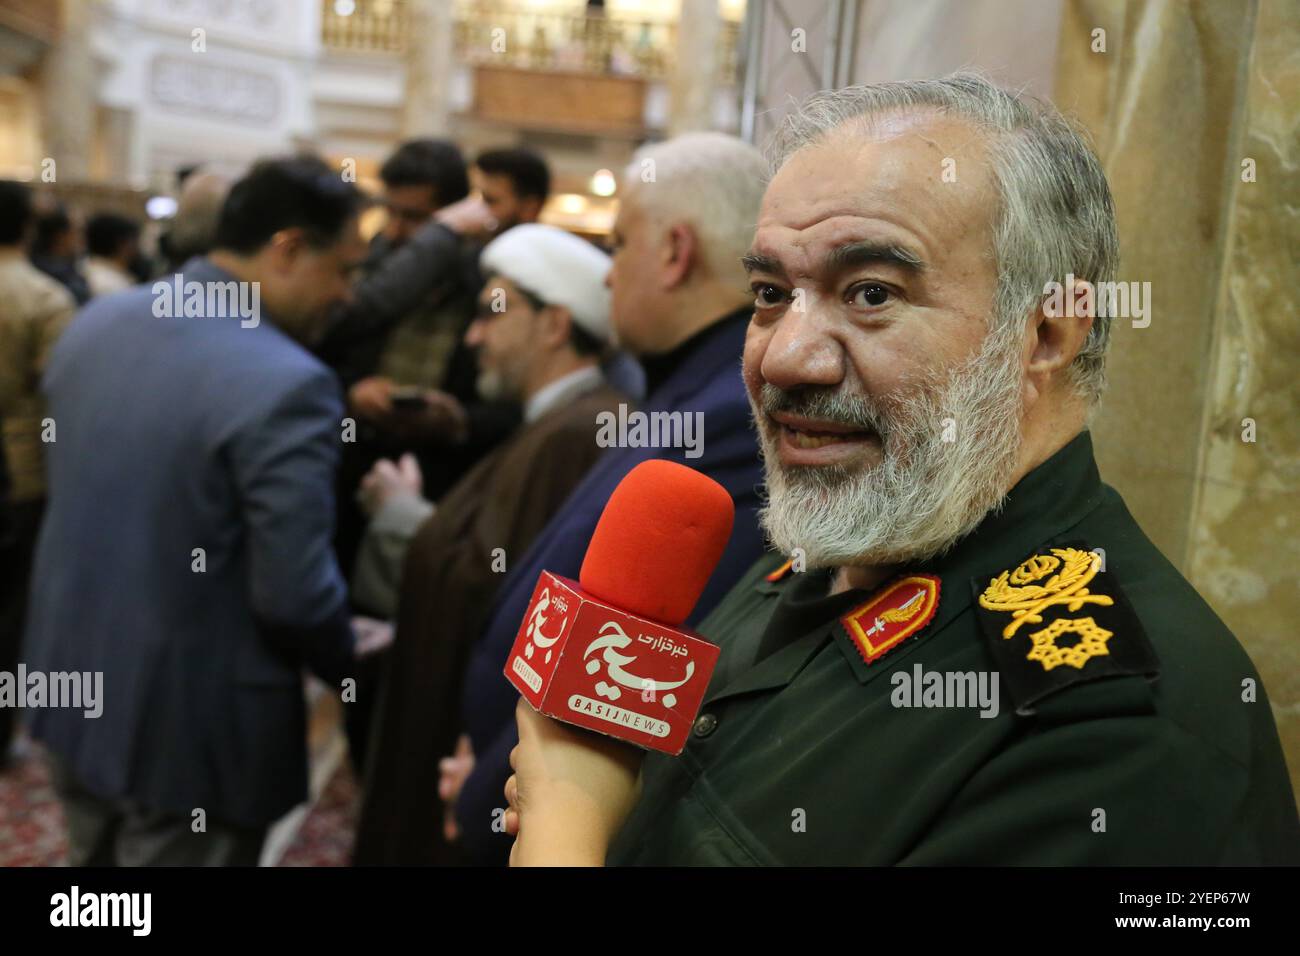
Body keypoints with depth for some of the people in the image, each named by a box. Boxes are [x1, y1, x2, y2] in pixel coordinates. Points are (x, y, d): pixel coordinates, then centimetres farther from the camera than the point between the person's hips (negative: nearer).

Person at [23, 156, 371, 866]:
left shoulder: (95, 322, 0)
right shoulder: (286, 384, -25)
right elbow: (294, 595, -23)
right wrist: (359, 667, -3)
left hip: (76, 687, 7)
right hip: (191, 726, -7)